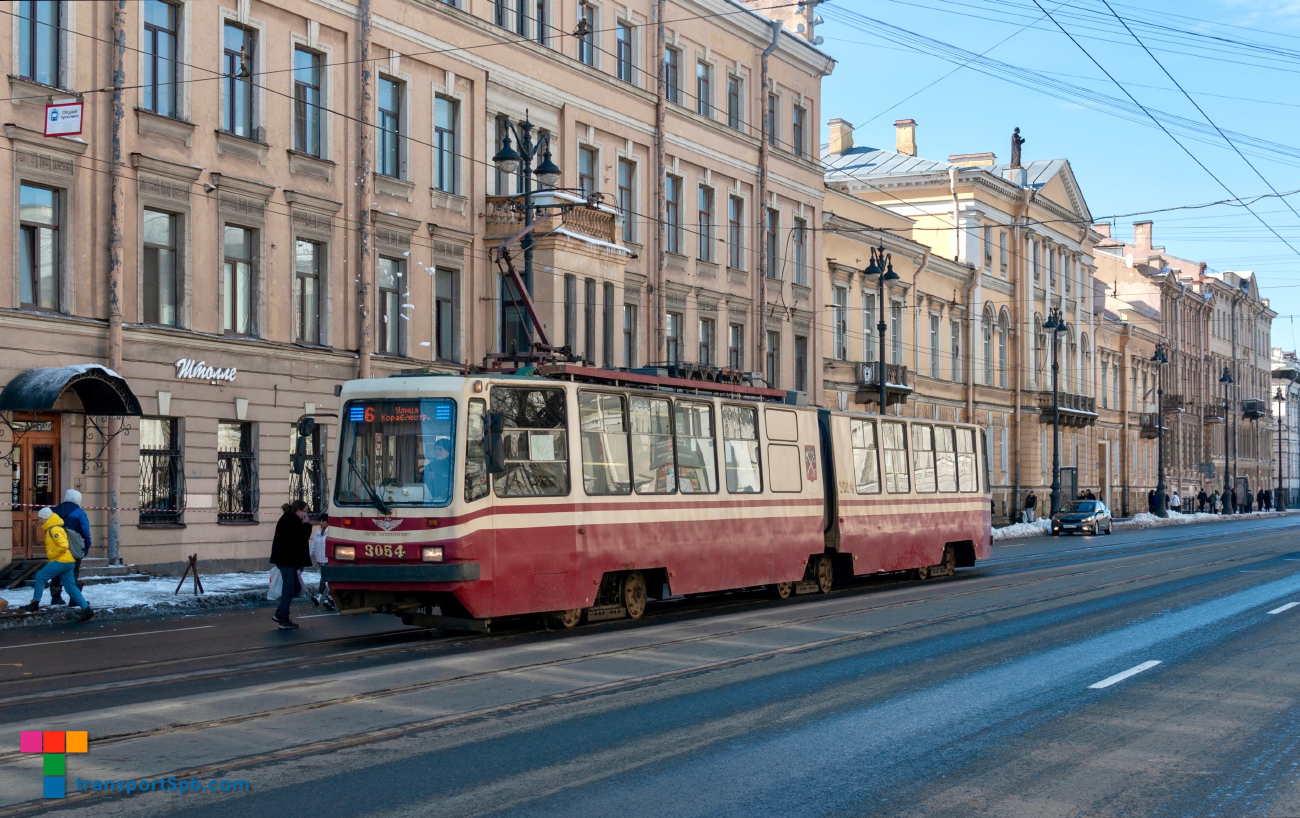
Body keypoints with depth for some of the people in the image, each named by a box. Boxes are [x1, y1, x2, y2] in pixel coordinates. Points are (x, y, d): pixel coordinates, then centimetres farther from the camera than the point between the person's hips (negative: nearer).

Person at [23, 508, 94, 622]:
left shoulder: (54, 530, -12)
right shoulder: (51, 529, 20)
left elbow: (63, 545, -23)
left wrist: (51, 555, -13)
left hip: (62, 561, -10)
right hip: (67, 562, 10)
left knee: (40, 576, -1)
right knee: (71, 588, 6)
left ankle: (35, 603, 4)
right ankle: (86, 610, 0)